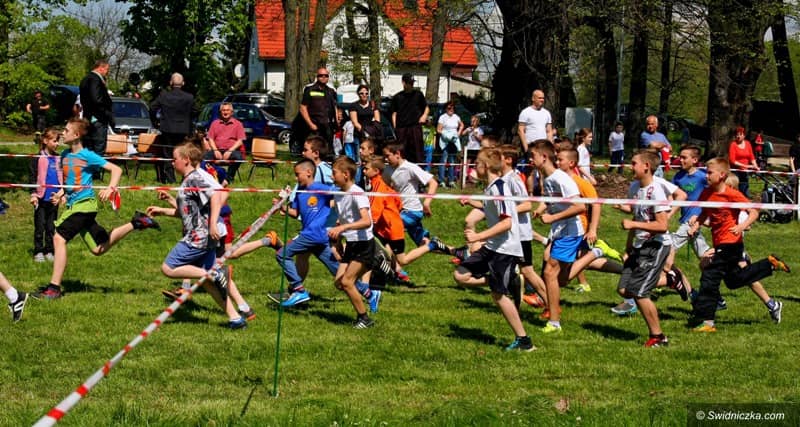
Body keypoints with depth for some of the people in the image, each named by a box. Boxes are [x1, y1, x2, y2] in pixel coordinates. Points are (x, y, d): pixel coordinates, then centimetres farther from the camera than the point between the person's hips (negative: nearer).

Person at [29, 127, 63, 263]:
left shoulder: (59, 159, 9)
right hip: (41, 198, -4)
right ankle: (38, 252, 6)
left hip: (54, 199, 4)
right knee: (40, 227, 1)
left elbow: (62, 178, 16)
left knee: (51, 227, 9)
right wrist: (33, 194, -12)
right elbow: (33, 177, -5)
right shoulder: (38, 158, -5)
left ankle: (49, 251, 15)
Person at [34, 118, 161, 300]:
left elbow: (116, 170, -10)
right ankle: (135, 223, 27)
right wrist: (61, 193, 7)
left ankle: (54, 288, -18)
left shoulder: (88, 156, -9)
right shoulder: (65, 155, 12)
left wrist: (110, 189, -27)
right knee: (98, 249, 15)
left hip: (84, 203, -9)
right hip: (74, 204, 9)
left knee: (59, 238, -19)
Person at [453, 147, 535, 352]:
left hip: (505, 249, -10)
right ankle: (509, 280, 7)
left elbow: (506, 223, -25)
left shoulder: (498, 188, -18)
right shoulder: (490, 188, 10)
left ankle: (524, 341, 3)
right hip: (492, 248, 10)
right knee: (460, 275, 6)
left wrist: (479, 236, -26)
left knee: (498, 295, -5)